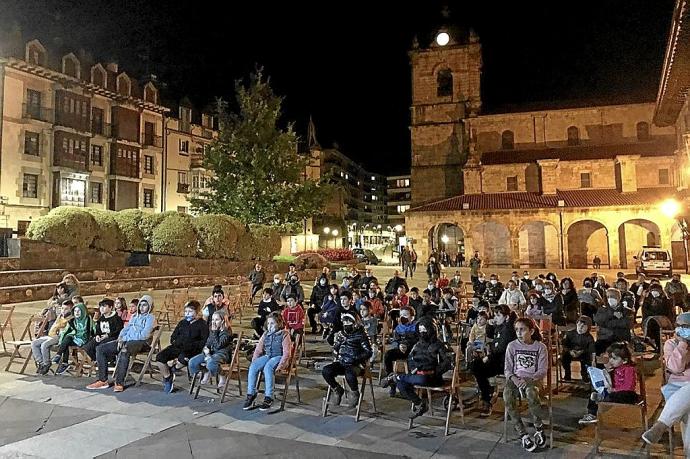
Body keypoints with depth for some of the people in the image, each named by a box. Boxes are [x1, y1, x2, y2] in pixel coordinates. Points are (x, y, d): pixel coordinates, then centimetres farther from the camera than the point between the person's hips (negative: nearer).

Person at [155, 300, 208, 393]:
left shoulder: (202, 324, 2)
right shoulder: (182, 323, 22)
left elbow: (205, 341, -7)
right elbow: (173, 337, 25)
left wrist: (192, 345, -17)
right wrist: (175, 342, 3)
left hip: (193, 350, -6)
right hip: (178, 347, 6)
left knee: (183, 357, -39)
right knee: (160, 357, -17)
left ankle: (173, 369, -3)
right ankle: (167, 378, 4)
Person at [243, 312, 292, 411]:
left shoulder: (284, 334, -5)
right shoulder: (266, 334, 14)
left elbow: (286, 353, -12)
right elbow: (258, 349, 13)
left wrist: (280, 365, -22)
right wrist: (254, 361, -2)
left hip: (279, 357, -6)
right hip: (267, 356, 6)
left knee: (267, 368, -36)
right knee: (252, 367, -23)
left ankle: (268, 398, -32)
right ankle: (251, 394, -16)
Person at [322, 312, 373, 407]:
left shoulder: (361, 335, -4)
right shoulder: (340, 334, 11)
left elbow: (368, 352, -6)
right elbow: (335, 349, 22)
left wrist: (355, 358, -19)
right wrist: (339, 356, 1)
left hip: (356, 365, -5)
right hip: (341, 363, 5)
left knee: (349, 375, -38)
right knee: (325, 371, -23)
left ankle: (355, 393, -3)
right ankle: (337, 390, 4)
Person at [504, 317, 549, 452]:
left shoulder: (540, 347, 3)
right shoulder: (512, 346, 7)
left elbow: (542, 371, -2)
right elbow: (507, 369, 7)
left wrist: (528, 380, -19)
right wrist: (514, 378, -16)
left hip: (533, 379, -2)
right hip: (515, 378, 2)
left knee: (531, 392, -39)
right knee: (507, 395, -33)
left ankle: (539, 428, -14)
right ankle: (522, 434, -23)